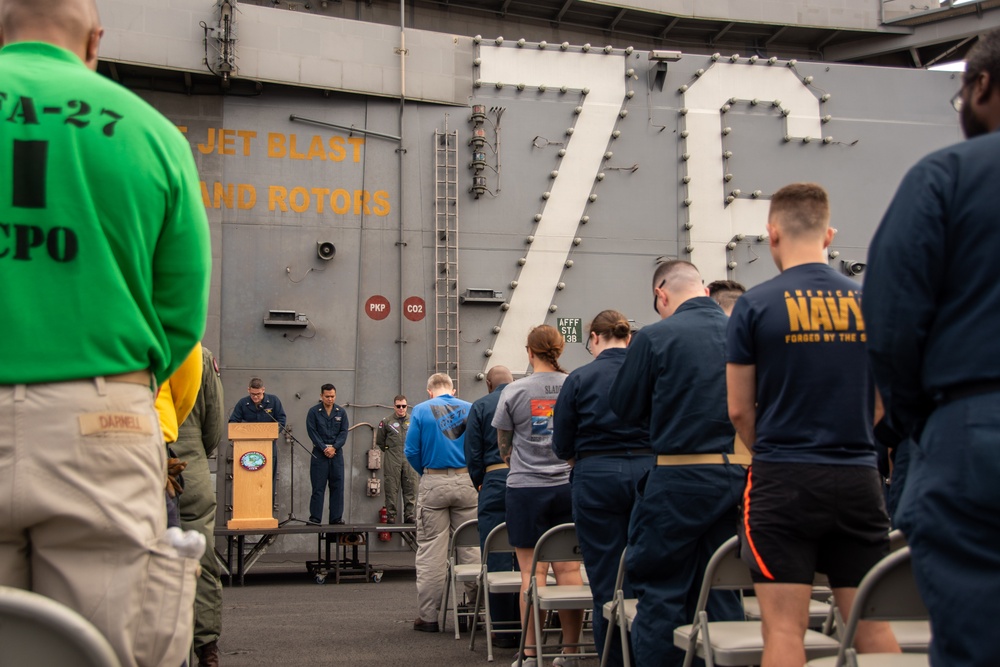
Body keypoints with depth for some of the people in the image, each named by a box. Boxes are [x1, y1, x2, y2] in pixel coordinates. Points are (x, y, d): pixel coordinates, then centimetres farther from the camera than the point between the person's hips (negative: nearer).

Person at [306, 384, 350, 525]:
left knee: (337, 487, 3)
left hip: (336, 453, 3)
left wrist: (334, 447, -10)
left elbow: (344, 432, 3)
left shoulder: (341, 412, 7)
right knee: (318, 488, -2)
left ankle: (336, 519, 8)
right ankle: (315, 519, 1)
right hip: (319, 452, -3)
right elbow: (312, 432, -5)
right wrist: (324, 448, -12)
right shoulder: (313, 412, 0)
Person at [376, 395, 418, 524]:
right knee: (392, 489, -1)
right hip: (392, 460, -2)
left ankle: (409, 515, 8)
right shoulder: (386, 422, 2)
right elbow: (379, 441, 11)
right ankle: (391, 515, 5)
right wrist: (388, 450, 11)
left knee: (411, 488, 1)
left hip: (409, 459, 2)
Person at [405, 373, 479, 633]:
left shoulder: (421, 411, 2)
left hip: (433, 484, -1)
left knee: (430, 551, 3)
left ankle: (428, 616, 7)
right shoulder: (470, 409, 6)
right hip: (466, 482, 2)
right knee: (471, 546, 8)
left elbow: (411, 451, -2)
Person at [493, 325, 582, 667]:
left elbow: (504, 447, 5)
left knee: (533, 572, 1)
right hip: (569, 486, 2)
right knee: (569, 569, 6)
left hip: (526, 488, -2)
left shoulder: (514, 392, -4)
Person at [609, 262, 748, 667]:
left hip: (680, 480, -5)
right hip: (735, 475, 5)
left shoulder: (655, 337, -11)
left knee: (661, 592, 5)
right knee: (720, 591, 15)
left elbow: (624, 407, -1)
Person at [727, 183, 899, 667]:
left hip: (783, 482, -4)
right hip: (859, 480, 4)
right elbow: (882, 403, 12)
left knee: (784, 627, 0)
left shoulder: (756, 304, -6)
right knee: (872, 625, 11)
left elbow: (740, 411, -1)